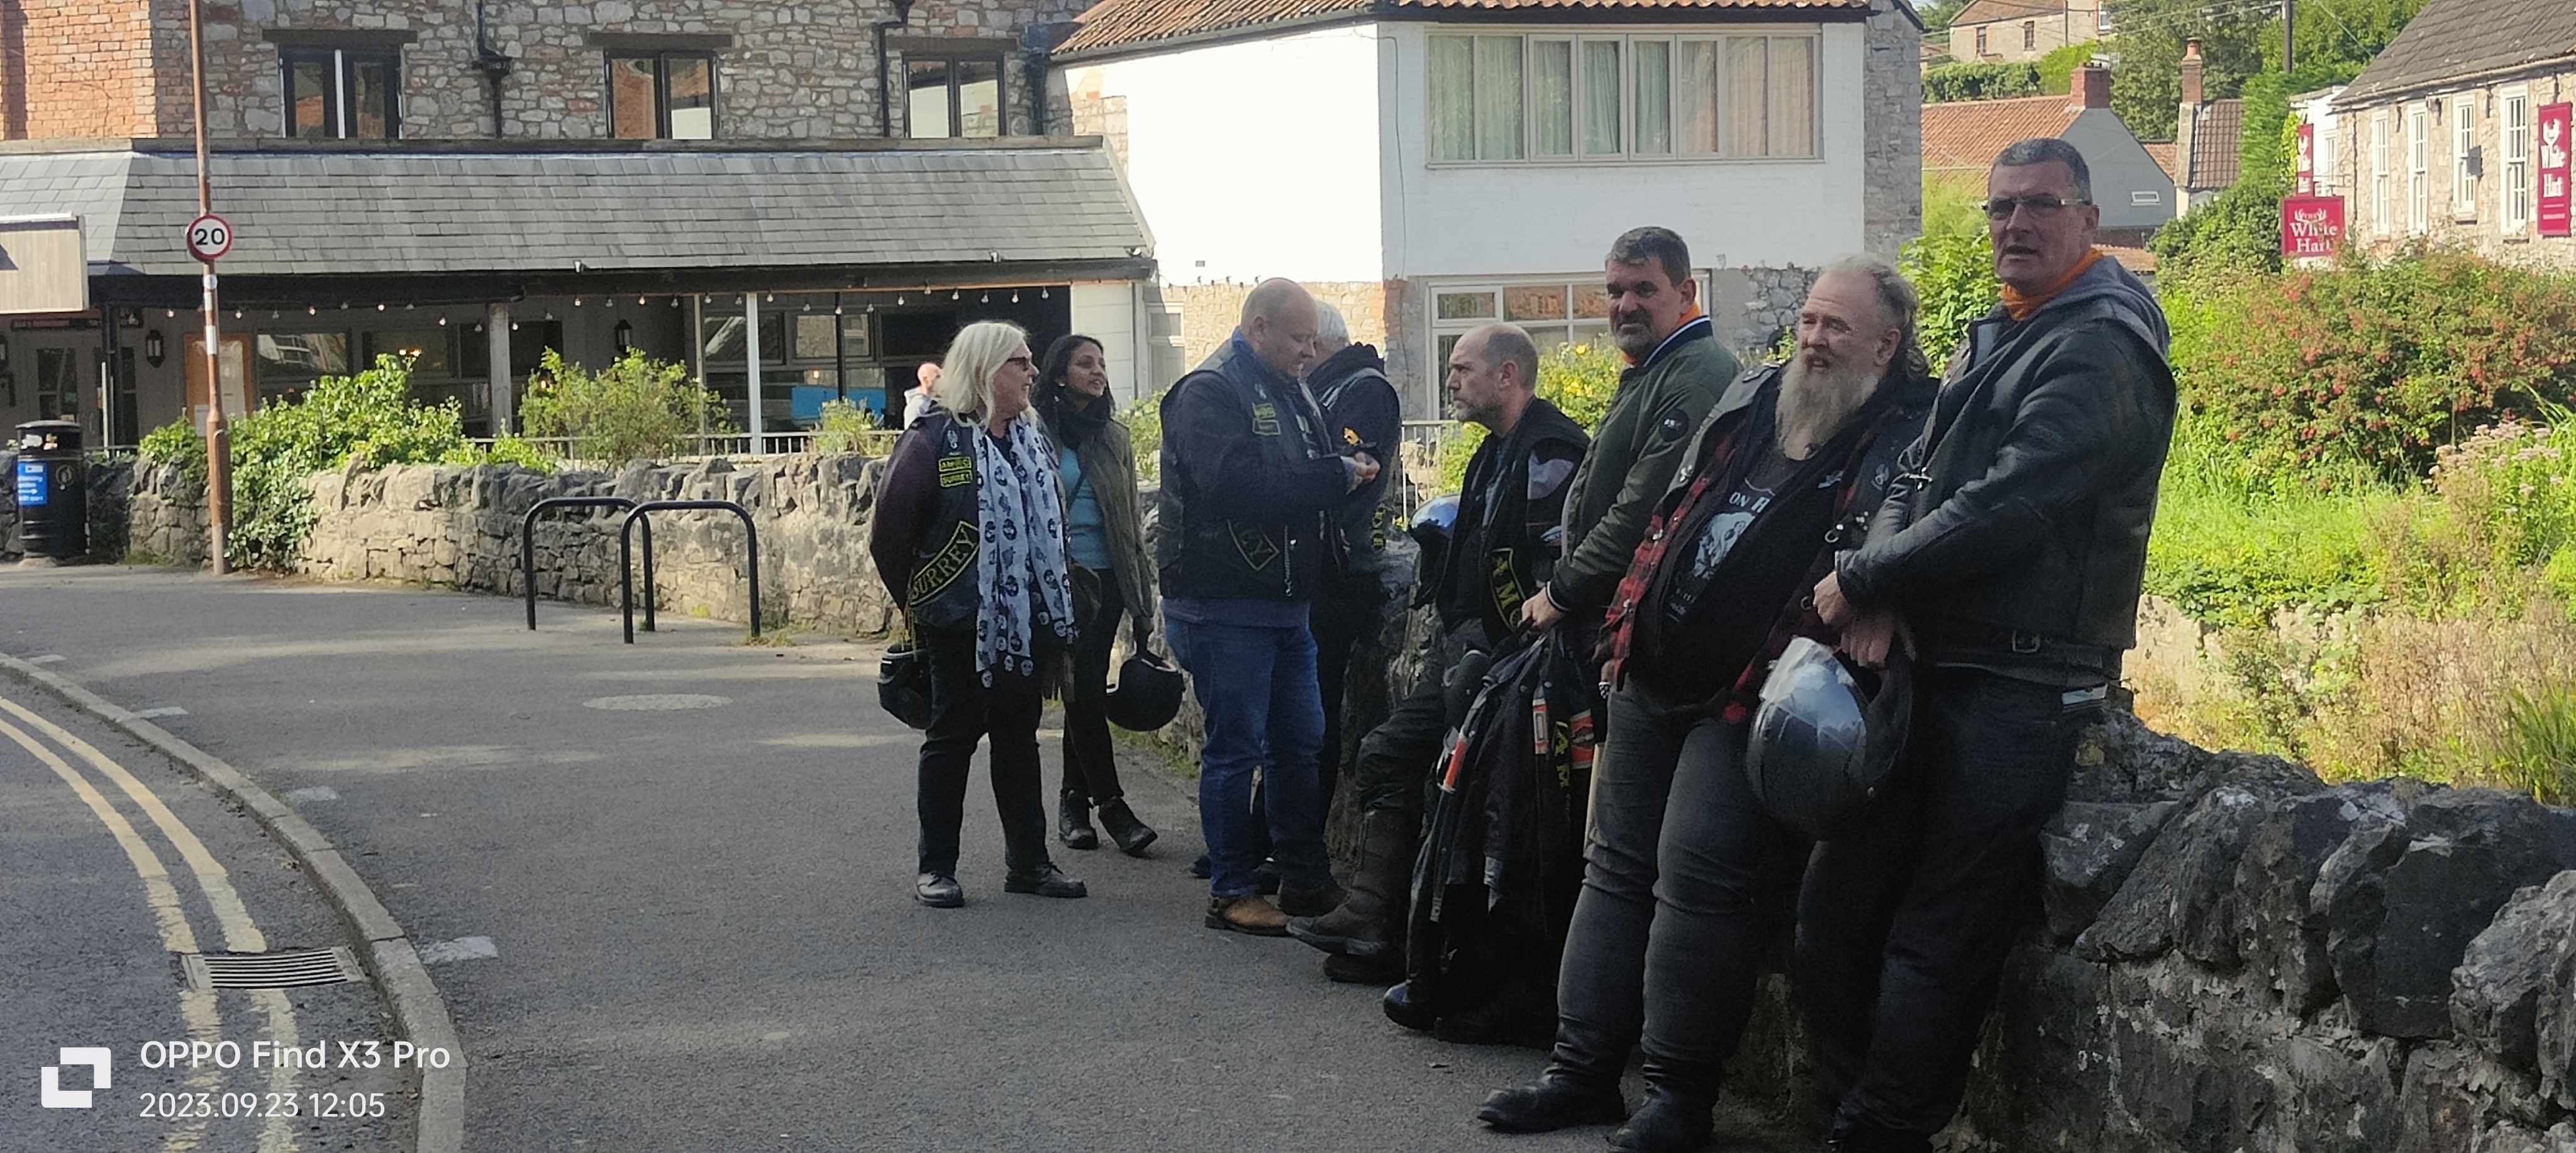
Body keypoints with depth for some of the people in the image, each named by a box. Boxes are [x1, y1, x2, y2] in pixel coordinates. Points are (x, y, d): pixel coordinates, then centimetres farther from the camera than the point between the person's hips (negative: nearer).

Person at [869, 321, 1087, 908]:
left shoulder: (1032, 441, 11)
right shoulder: (933, 440, -12)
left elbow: (1051, 524, 21)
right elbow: (889, 531, -11)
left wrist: (1052, 603, 14)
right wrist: (917, 602, -2)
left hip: (1027, 620, 7)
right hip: (961, 623, -6)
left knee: (1019, 736, 12)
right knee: (953, 736, 2)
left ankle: (1028, 861, 19)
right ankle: (936, 868, 10)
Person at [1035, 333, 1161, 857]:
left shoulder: (1114, 437, 14)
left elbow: (1133, 516, 17)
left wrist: (1142, 585, 13)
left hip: (1107, 579, 5)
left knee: (1086, 692, 7)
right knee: (1086, 691, -7)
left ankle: (1074, 800, 15)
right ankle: (1110, 803, -5)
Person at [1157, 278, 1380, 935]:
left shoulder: (1290, 394, 17)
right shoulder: (1208, 393, -12)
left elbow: (1305, 481, 18)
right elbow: (1235, 484, -27)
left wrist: (1350, 474, -4)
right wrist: (1334, 476, -21)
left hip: (1283, 603, 9)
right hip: (1222, 604, -9)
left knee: (1301, 743, 14)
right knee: (1235, 750, -3)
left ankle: (1305, 879, 24)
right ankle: (1230, 892, 6)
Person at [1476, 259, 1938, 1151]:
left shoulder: (1903, 437, -8)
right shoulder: (1751, 400, 13)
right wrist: (1629, 624, 16)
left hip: (1743, 694, -7)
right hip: (1653, 674, 7)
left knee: (1696, 873, -12)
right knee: (1617, 864, 10)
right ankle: (1583, 1068, 18)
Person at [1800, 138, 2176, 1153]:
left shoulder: (2101, 347, -12)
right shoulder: (1992, 338, 17)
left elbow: (2002, 509, -21)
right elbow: (1916, 479, 14)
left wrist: (1859, 582, -11)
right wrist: (1880, 601, -5)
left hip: (2022, 683, -9)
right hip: (1932, 668, 9)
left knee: (1938, 941, -5)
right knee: (1835, 912, 11)